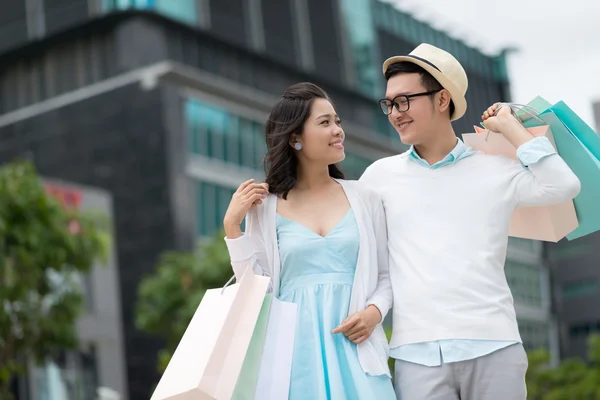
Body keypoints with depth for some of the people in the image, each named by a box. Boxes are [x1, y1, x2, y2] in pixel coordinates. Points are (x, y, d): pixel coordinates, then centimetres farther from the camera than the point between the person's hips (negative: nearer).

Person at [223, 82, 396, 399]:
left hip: (354, 347, 1)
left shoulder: (364, 199, 6)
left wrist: (375, 311, -8)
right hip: (296, 349, -1)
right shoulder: (264, 207, 3)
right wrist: (232, 226, -4)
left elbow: (385, 275, 11)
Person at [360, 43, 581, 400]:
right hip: (417, 352, 1)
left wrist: (510, 127, 1)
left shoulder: (494, 170, 8)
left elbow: (563, 187, -5)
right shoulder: (381, 175, 11)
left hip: (492, 345, 0)